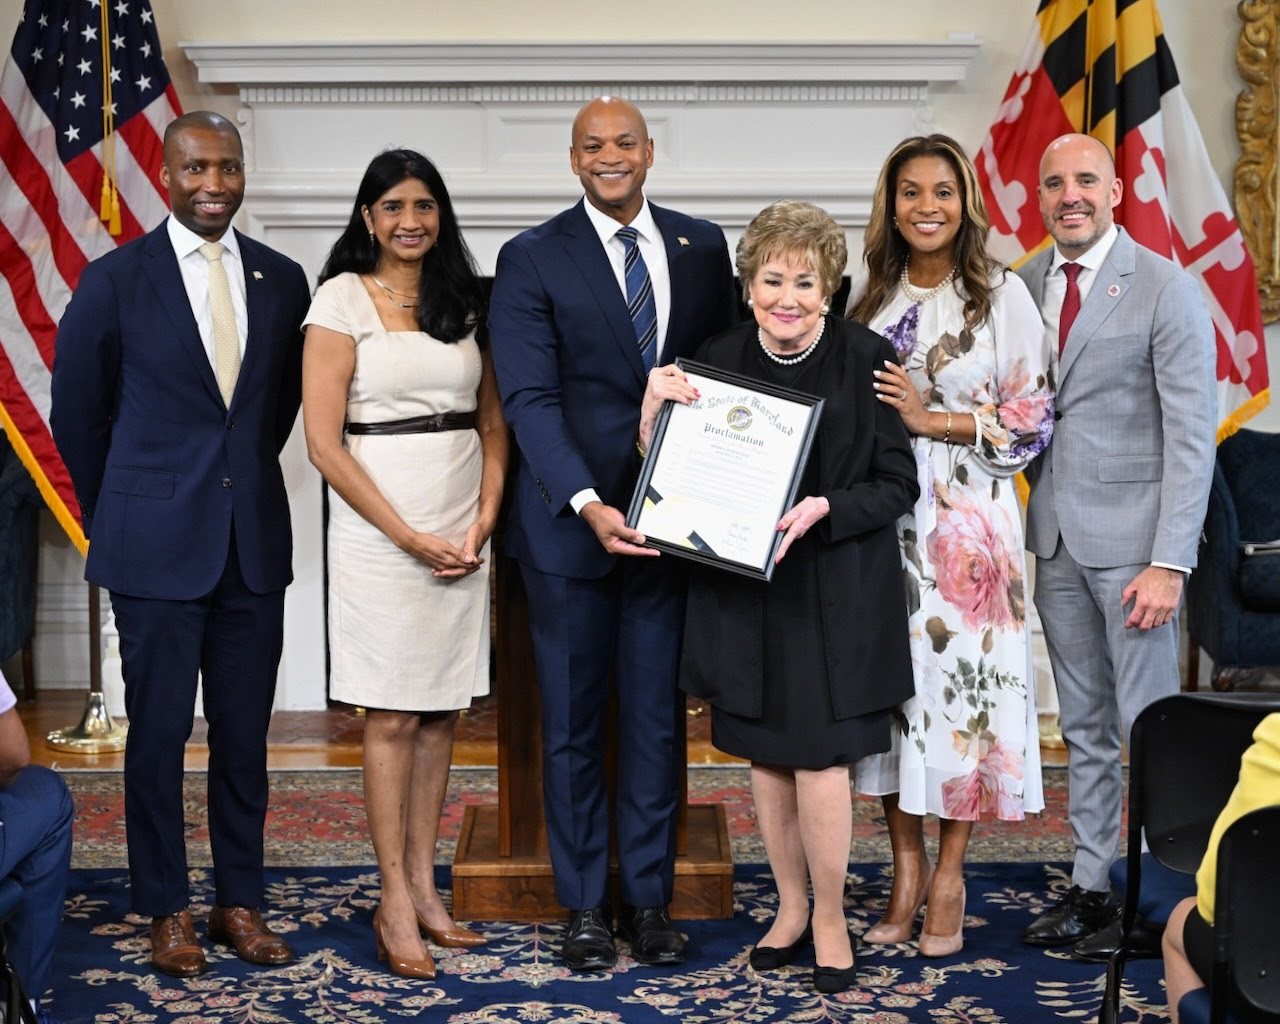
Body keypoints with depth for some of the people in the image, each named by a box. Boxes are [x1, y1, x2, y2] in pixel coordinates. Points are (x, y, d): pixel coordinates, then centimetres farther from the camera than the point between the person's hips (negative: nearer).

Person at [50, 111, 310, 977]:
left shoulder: (282, 281, 4)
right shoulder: (115, 280, -4)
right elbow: (77, 409, 5)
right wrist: (117, 513, 10)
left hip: (255, 543, 3)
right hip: (156, 547, -3)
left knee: (246, 733, 9)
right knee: (159, 732, 5)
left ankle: (242, 902, 21)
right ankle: (167, 910, 19)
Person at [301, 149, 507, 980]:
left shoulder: (464, 301, 12)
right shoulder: (343, 300, -3)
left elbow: (494, 423, 14)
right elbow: (324, 443, -8)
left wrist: (483, 522, -2)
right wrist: (411, 537, -11)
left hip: (463, 534, 5)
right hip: (379, 529, -5)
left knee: (441, 716, 8)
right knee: (393, 718, -1)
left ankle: (424, 887, 18)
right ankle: (395, 905, 8)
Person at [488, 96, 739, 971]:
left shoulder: (702, 246, 8)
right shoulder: (532, 259, -3)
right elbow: (530, 399, -10)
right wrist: (587, 504, -23)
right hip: (571, 521, -2)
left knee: (658, 715, 8)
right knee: (573, 719, 6)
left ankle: (649, 899, 19)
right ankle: (586, 904, 19)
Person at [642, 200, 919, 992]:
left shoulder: (866, 358, -8)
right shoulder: (719, 360, 1)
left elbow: (898, 484, -5)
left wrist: (823, 510, -21)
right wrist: (657, 411, -12)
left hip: (836, 590, -3)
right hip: (743, 587, 4)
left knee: (820, 756, -4)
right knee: (765, 753, 11)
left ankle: (830, 919, 16)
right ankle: (791, 907, 29)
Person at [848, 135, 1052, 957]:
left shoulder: (1002, 295, -2)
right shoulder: (873, 299, 11)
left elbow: (1033, 416, -5)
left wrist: (932, 419, -13)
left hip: (968, 523, -3)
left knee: (962, 677, -2)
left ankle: (949, 876, 12)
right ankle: (906, 866, 17)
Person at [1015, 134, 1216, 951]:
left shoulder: (1166, 289, -7)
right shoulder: (1023, 286, 9)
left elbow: (1192, 435, -11)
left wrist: (1169, 562, -16)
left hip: (1131, 537, -5)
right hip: (1056, 536, 5)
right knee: (1084, 727, 12)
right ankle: (1092, 887, 21)